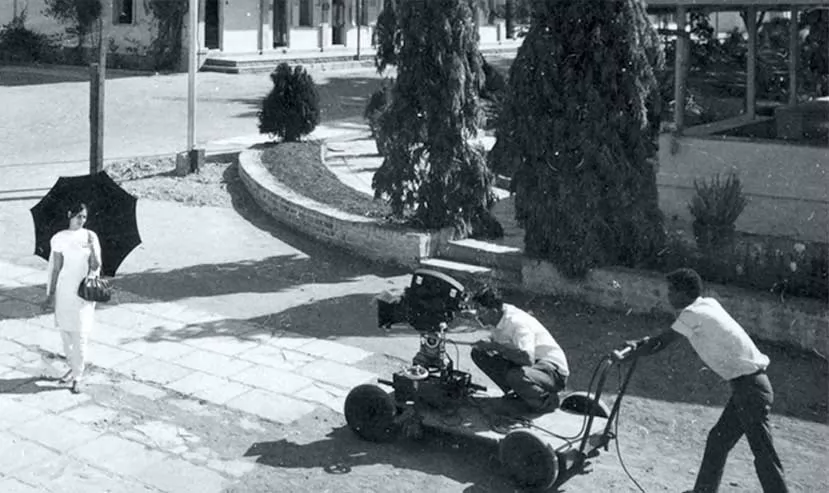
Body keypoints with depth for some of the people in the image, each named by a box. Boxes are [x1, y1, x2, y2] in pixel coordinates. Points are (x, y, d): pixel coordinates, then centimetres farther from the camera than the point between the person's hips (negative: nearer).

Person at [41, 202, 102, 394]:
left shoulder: (90, 237, -2)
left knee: (80, 335, -3)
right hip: (64, 290, 2)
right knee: (64, 331, 11)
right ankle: (73, 367, 31)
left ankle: (77, 376, 6)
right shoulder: (59, 238, 1)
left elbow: (96, 267, -7)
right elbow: (56, 268, 4)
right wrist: (51, 294, 4)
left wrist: (92, 248, -23)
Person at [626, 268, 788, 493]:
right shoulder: (709, 304, 12)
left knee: (763, 454, -6)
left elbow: (660, 345, -7)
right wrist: (643, 343, 18)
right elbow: (667, 336, 23)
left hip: (749, 387, -10)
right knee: (718, 440, 17)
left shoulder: (692, 314, -13)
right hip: (750, 383, 10)